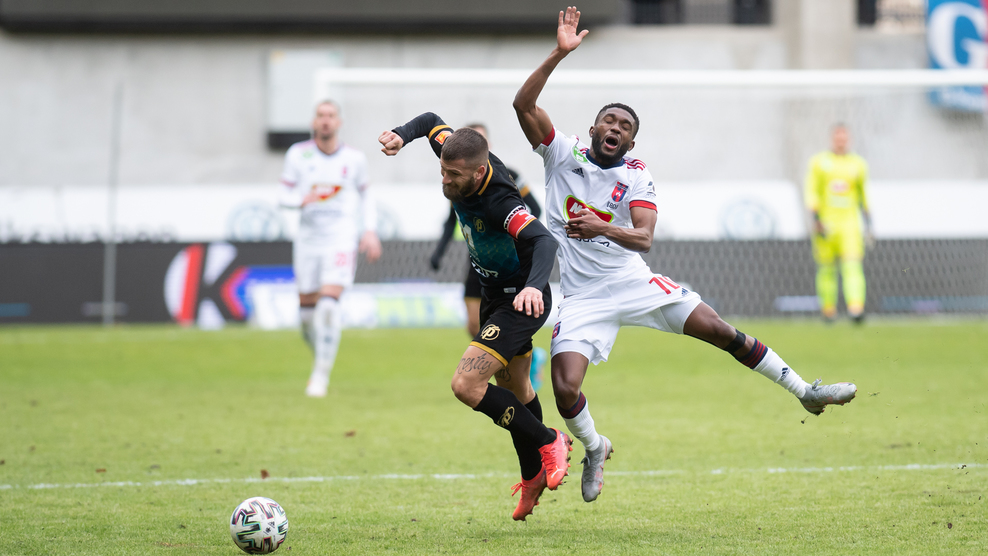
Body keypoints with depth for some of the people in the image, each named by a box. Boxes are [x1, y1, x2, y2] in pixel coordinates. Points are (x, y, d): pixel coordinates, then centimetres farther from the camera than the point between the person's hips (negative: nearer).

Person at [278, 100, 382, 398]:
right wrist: (302, 200, -20)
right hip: (308, 237, 2)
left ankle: (321, 373, -11)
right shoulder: (298, 155, 1)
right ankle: (321, 357, 34)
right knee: (307, 306, 6)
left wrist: (370, 231, 7)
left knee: (329, 302, -18)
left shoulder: (354, 159, 4)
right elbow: (285, 195, 1)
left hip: (342, 238, -2)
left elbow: (364, 196, 18)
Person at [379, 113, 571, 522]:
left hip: (521, 300, -9)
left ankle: (547, 442, -2)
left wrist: (533, 286, -67)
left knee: (466, 384, -20)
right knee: (514, 387, 24)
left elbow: (542, 241, -50)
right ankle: (533, 477, 44)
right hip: (493, 293, 9)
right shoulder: (460, 160, -12)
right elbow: (433, 122, 7)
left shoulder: (499, 202, -35)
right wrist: (402, 134, -13)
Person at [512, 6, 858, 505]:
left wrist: (601, 228, -34)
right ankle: (594, 448, 15)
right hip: (583, 296, -1)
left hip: (633, 282, 2)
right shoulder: (563, 154, -2)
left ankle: (804, 392, 11)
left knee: (720, 332, -4)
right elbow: (523, 104, -15)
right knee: (565, 389, -18)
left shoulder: (637, 177, 1)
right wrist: (559, 55, -23)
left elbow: (644, 238, -13)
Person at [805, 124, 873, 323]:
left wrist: (868, 226, 16)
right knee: (827, 269, 3)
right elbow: (811, 193, 1)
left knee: (853, 267, -14)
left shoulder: (858, 164, 11)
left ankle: (856, 308, -24)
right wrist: (816, 219, -11)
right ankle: (828, 309, 15)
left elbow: (863, 196, 19)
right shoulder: (818, 162, 5)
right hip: (825, 222, -1)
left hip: (849, 223, 1)